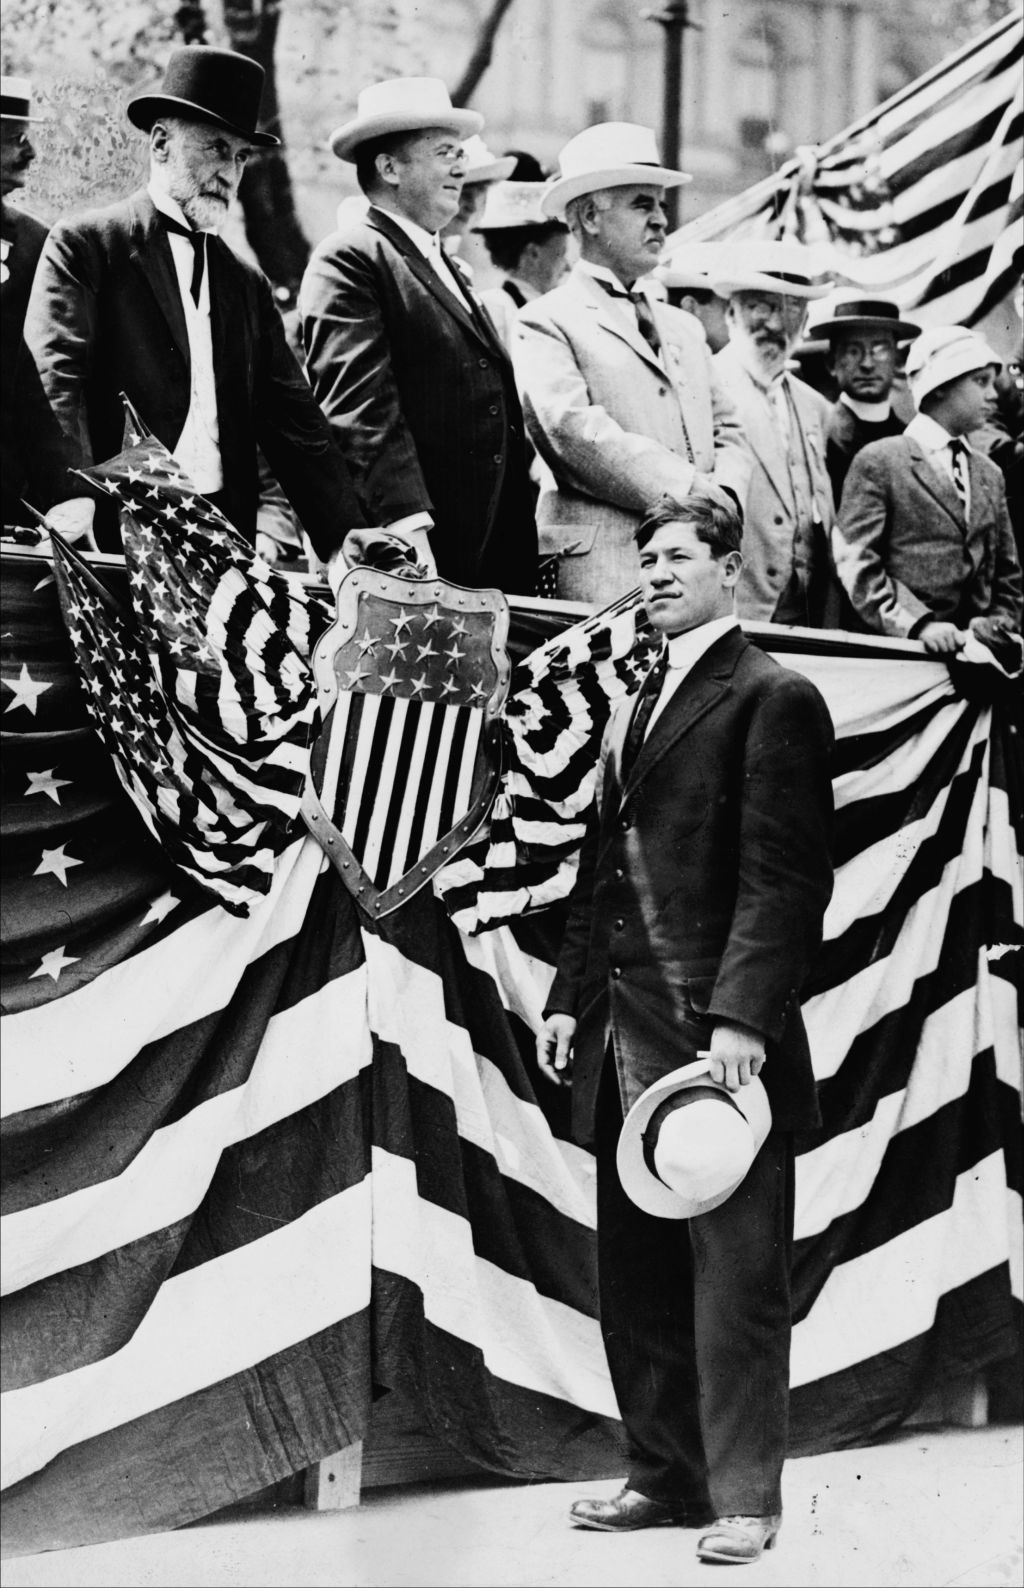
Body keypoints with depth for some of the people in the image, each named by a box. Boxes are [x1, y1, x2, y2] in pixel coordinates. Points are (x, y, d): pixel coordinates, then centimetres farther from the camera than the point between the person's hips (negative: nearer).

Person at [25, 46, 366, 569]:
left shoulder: (248, 284, 18)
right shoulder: (83, 246, 2)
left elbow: (292, 418, 13)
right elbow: (55, 378, -10)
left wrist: (346, 537, 0)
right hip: (115, 535, -5)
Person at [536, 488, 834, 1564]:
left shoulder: (772, 700, -5)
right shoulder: (633, 711, 21)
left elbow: (785, 874, -13)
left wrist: (740, 1017, -20)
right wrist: (569, 997, 13)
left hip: (718, 1038, -8)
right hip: (624, 1035, 8)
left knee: (734, 1276, -2)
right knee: (635, 1274, 12)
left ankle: (742, 1497, 5)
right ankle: (666, 1475, 22)